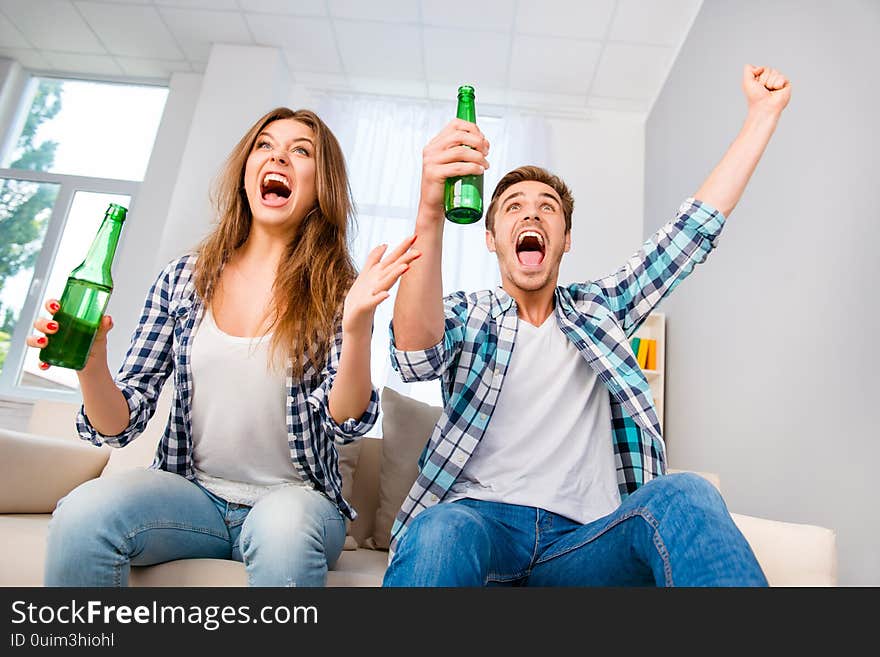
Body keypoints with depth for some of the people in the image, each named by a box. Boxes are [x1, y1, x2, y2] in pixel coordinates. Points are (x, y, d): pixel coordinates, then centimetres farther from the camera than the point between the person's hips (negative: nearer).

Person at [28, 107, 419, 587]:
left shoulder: (338, 291, -4)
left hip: (295, 499, -2)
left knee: (283, 530, -35)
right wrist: (91, 366, -20)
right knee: (82, 513, -25)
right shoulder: (182, 279, 2)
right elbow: (120, 425, 2)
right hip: (193, 491, 3)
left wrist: (357, 324, -30)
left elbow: (345, 425, -14)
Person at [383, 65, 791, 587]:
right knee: (440, 533, -37)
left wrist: (765, 111, 15)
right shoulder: (465, 315, 8)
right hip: (479, 519, -2)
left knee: (685, 496, -29)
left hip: (582, 540, 3)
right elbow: (416, 357, -16)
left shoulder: (598, 308, 17)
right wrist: (430, 213, -31)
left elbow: (694, 230, 15)